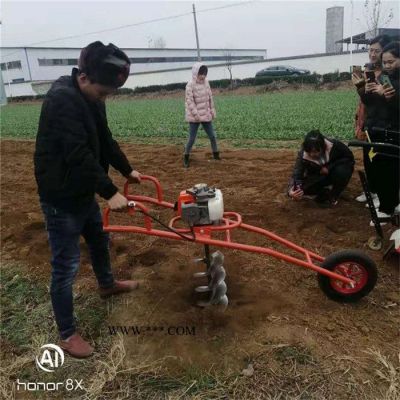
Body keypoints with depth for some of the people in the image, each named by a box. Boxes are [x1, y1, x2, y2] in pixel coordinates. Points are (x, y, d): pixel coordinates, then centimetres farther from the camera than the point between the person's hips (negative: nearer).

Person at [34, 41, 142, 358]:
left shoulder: (92, 98, 6)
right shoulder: (62, 100, -24)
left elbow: (105, 141, 16)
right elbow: (79, 155, -31)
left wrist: (127, 170, 18)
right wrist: (110, 192, -30)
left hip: (83, 192, 10)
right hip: (61, 198, -9)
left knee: (100, 240, 27)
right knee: (66, 267, 0)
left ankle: (107, 285, 54)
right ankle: (67, 335, 17)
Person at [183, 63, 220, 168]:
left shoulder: (206, 82, 6)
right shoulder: (190, 85, -13)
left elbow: (210, 98, 13)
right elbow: (189, 101, -17)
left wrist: (212, 110, 11)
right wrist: (196, 114, -21)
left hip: (206, 115, 6)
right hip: (194, 117, -6)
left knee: (212, 136, 9)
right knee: (192, 139, -2)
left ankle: (216, 155, 24)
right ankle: (186, 158, 14)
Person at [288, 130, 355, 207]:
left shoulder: (334, 146, -30)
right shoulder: (303, 155, -29)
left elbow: (350, 158, -15)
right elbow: (296, 174, -37)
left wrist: (330, 167, -28)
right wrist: (290, 191, -59)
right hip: (318, 176, 1)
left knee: (341, 171, -34)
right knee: (305, 187, -27)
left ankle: (333, 197, -10)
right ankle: (326, 192, 3)